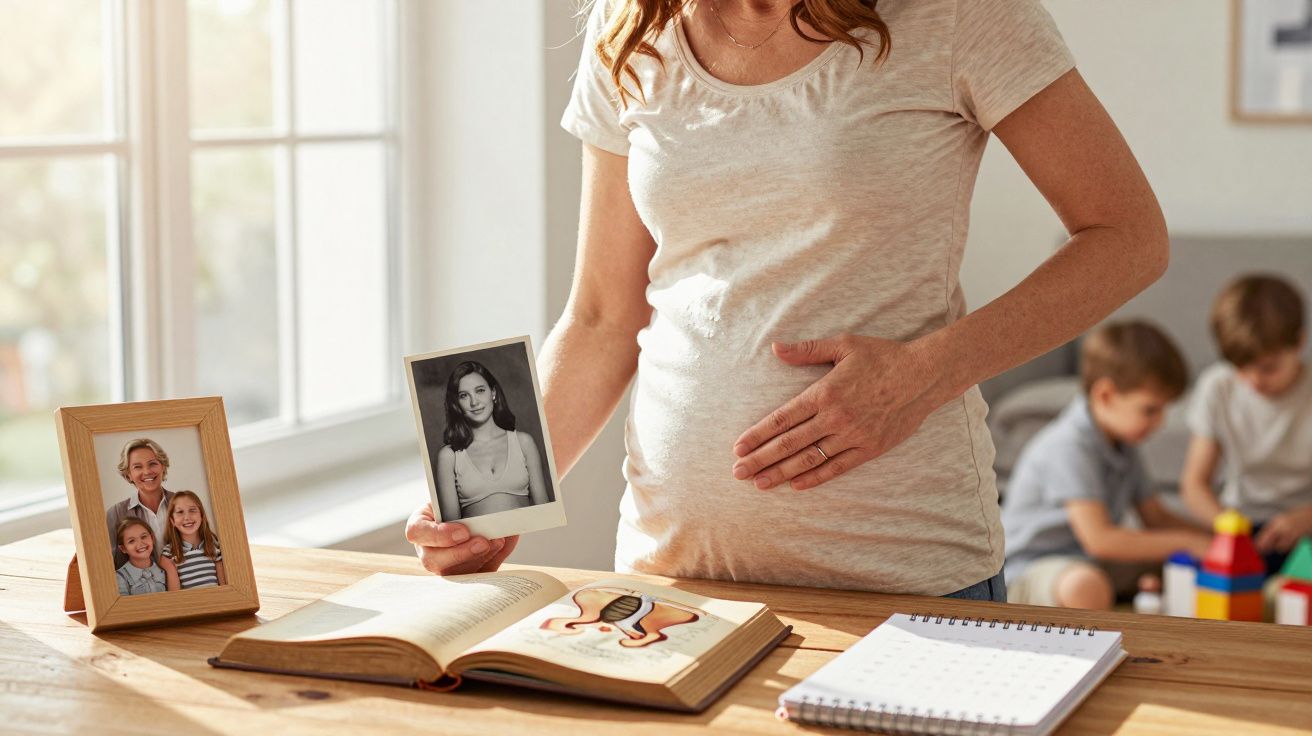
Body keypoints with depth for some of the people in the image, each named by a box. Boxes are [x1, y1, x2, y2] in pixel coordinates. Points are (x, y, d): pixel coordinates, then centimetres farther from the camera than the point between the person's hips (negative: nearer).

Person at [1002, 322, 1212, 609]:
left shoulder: (1122, 446, 8)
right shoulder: (1070, 446, -23)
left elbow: (1156, 517, 13)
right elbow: (1099, 539, -28)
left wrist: (1211, 539, -6)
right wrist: (1186, 541, -22)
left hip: (1094, 562, 9)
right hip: (1027, 571, -9)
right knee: (1086, 586, -42)